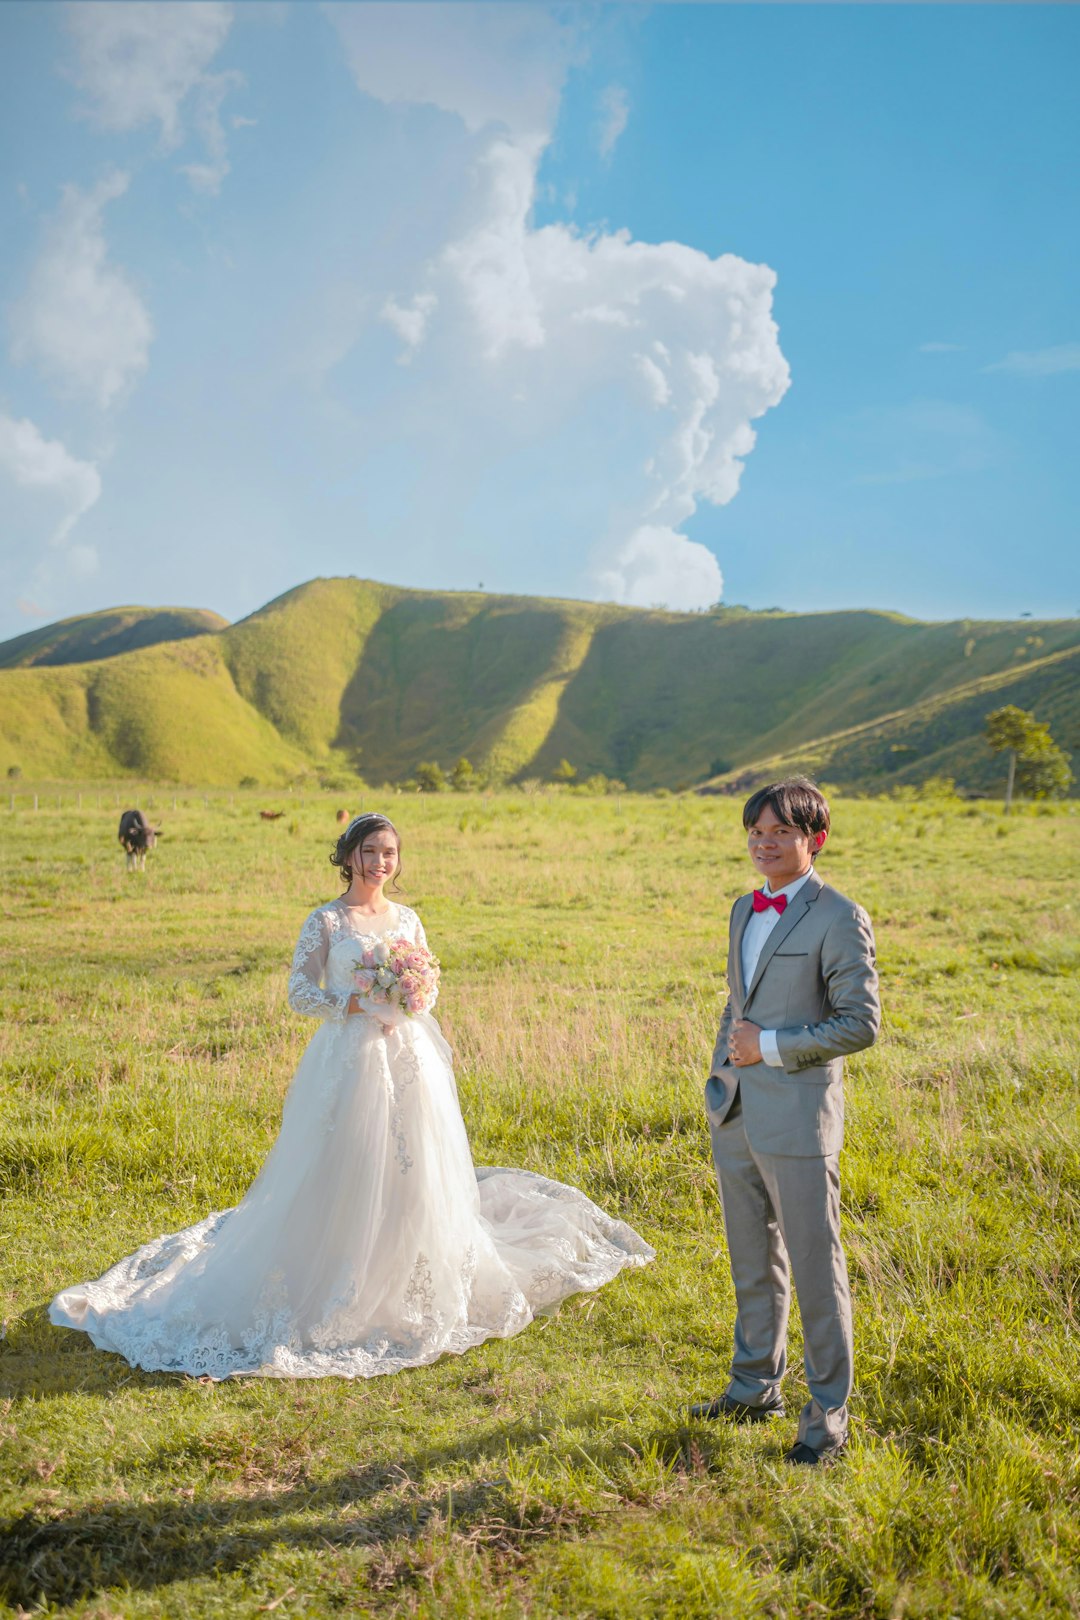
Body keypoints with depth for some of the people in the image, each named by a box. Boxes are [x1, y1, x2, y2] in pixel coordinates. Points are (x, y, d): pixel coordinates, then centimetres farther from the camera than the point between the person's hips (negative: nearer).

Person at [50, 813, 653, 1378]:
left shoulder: (408, 920, 9)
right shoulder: (326, 922, -3)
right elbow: (300, 993, -7)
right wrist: (360, 1004, -17)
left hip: (407, 1059, 4)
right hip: (348, 1059, -4)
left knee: (410, 1173, 8)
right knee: (342, 1179, -2)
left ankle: (407, 1292, 25)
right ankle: (338, 1296, 12)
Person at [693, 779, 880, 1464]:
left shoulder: (840, 918, -10)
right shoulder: (744, 910, 13)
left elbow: (862, 1022, -14)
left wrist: (770, 1045, -16)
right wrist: (720, 1077, 13)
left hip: (798, 1116, -7)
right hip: (735, 1116, 7)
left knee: (816, 1270, 3)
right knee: (753, 1264, 19)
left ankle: (828, 1414, 18)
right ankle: (756, 1386, 34)